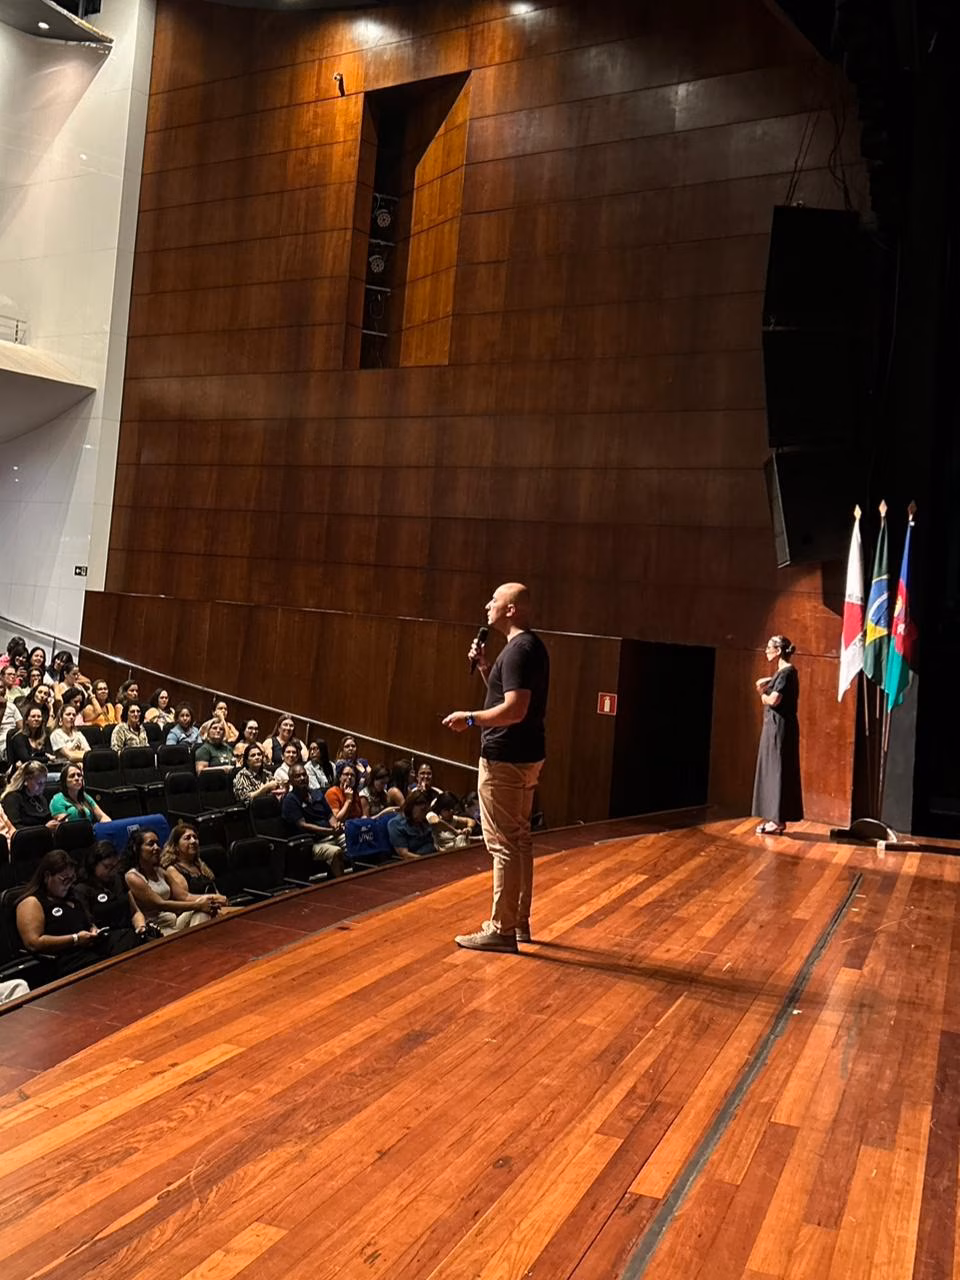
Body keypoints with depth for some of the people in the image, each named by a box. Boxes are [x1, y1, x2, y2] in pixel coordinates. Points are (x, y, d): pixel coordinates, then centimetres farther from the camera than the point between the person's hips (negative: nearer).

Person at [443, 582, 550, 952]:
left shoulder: (518, 649, -18)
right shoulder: (531, 646, 14)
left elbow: (515, 709, -26)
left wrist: (469, 718, -16)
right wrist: (483, 665, 9)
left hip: (505, 759, -11)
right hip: (525, 756, 11)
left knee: (504, 845, -5)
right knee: (519, 839, 16)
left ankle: (501, 930, 1)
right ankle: (519, 922, 26)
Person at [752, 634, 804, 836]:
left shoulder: (787, 672, -14)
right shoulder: (783, 672, 15)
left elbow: (774, 700, -22)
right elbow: (768, 695, 18)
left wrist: (764, 696, -3)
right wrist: (764, 686, 0)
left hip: (780, 727, -10)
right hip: (774, 726, 10)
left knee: (778, 771, -6)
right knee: (772, 771, 11)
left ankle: (778, 821, -2)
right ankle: (775, 818, 16)